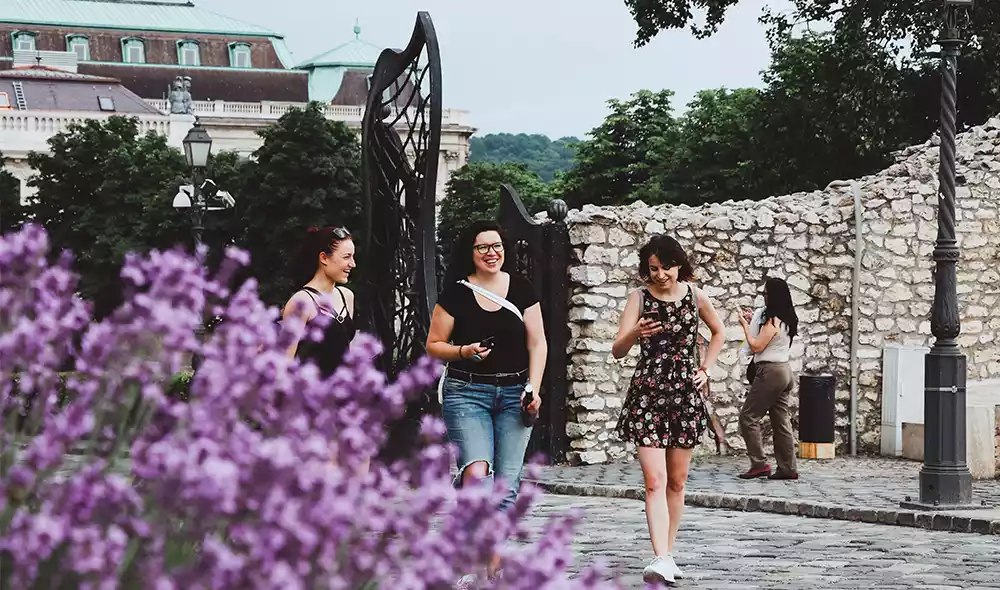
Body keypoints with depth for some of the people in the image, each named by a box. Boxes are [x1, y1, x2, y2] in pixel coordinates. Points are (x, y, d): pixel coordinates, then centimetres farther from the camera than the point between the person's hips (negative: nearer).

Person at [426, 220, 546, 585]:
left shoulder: (521, 290, 6)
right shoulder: (456, 293, 1)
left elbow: (537, 343, 6)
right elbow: (434, 345, 6)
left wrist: (533, 388, -5)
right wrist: (464, 352, -13)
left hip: (514, 394, 2)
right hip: (467, 393, -2)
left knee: (507, 483, -1)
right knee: (477, 474, -21)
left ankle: (493, 567, 9)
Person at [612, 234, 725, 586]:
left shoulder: (695, 296, 3)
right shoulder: (640, 298, -3)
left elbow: (718, 333, 21)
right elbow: (617, 351, -9)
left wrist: (706, 368, 9)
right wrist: (635, 333, -29)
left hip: (686, 394, 3)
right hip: (647, 394, -2)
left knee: (677, 481, 9)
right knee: (654, 480, -13)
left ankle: (668, 553, 20)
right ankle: (662, 560, -22)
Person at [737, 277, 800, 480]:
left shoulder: (772, 320, -15)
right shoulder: (787, 320, 12)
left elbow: (756, 346, -15)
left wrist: (745, 325, -6)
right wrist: (753, 322, 18)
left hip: (770, 372, -9)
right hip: (784, 371, 9)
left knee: (748, 417, -4)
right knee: (781, 421, 9)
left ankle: (759, 464, -9)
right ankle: (787, 468, 8)